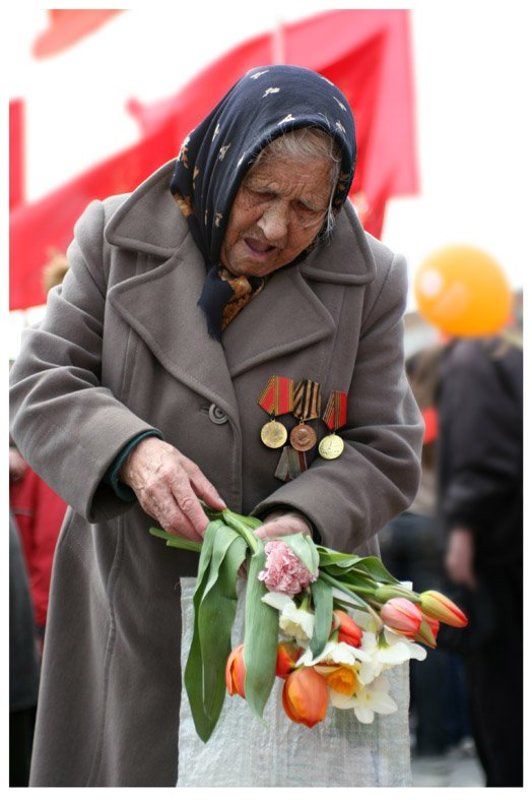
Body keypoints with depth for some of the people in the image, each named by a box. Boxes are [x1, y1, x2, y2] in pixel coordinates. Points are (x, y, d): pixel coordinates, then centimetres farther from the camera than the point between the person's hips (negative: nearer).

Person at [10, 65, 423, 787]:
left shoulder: (369, 281, 0)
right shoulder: (118, 238, 0)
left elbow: (385, 454, 0)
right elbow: (39, 385, -3)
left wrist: (301, 522, -21)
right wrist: (130, 450, -23)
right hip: (135, 613, 0)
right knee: (137, 769, 7)